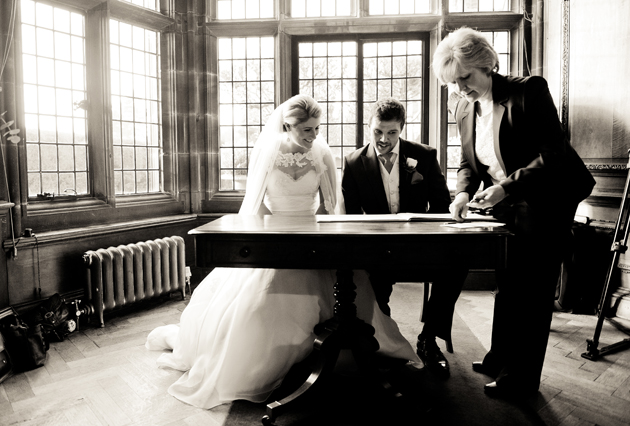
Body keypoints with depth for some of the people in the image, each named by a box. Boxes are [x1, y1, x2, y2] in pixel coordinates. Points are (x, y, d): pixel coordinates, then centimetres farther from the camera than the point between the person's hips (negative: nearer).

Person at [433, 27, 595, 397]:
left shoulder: (529, 91, -17)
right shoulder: (464, 106, 2)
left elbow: (553, 153, -20)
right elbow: (469, 162, 8)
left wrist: (507, 187, -28)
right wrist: (464, 192, -12)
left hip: (547, 204, -7)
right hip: (508, 209, 7)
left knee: (532, 290, -1)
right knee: (507, 284, 16)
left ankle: (522, 378, 12)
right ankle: (502, 360, 32)